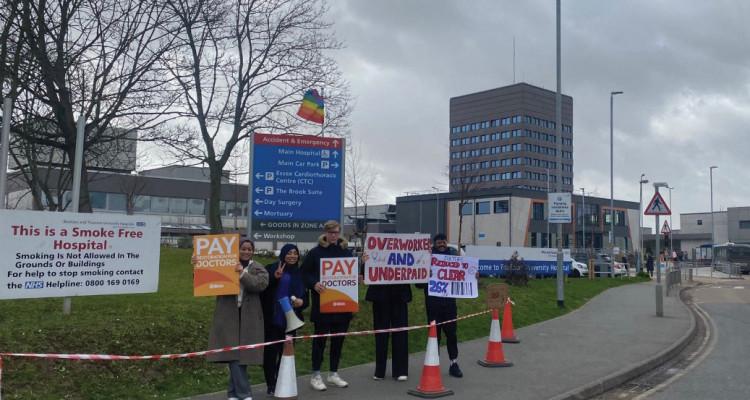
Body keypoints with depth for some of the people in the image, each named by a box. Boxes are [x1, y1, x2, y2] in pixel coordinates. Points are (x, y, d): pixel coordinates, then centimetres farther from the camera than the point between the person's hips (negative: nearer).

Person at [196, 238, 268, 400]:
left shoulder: (258, 269, 7)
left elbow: (261, 284, -12)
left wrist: (243, 274, -25)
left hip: (248, 317, 1)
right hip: (228, 315, 0)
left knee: (242, 354, 5)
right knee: (233, 354, -6)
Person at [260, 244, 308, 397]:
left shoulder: (299, 274, 13)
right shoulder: (271, 269, 0)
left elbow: (305, 296, 16)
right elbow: (262, 289, -12)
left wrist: (301, 301, -7)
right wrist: (274, 278, -28)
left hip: (290, 320, 4)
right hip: (272, 319, -3)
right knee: (271, 351, -2)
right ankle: (271, 385, 8)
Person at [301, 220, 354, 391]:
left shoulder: (346, 252, 8)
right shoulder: (316, 252, -3)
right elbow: (304, 273, -5)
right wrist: (314, 284, -21)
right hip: (322, 303, -4)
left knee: (338, 339, 10)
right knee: (320, 338, 3)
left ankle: (333, 374, 24)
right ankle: (316, 376, 13)